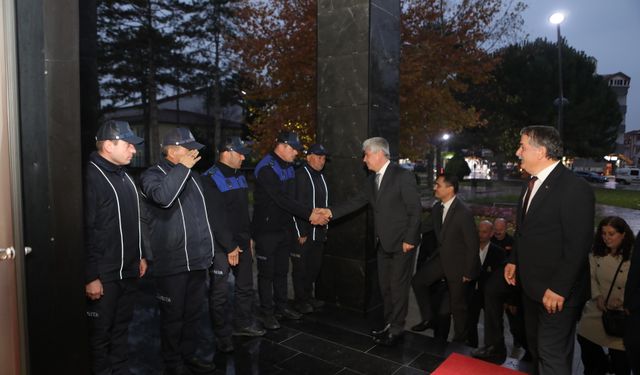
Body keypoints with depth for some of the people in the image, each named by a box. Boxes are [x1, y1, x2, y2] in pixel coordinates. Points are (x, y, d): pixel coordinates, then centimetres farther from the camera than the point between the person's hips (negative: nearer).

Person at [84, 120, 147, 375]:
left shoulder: (124, 176, 12)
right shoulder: (91, 177, -15)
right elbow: (84, 231, -20)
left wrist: (141, 256, 16)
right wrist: (91, 276, -20)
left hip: (129, 271, 8)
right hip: (104, 276, -8)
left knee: (121, 327, 19)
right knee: (100, 332, 9)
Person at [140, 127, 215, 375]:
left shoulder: (192, 176, 15)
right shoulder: (152, 175, -7)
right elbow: (163, 196, -32)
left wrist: (208, 248, 20)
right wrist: (183, 167, -22)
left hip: (198, 259, 7)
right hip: (173, 262, -7)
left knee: (193, 313, 17)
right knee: (173, 317, 7)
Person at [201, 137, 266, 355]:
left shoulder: (239, 176, 12)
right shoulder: (210, 179, -15)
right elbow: (215, 218, -20)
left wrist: (248, 237, 16)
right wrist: (230, 247, -19)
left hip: (242, 244, 8)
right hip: (221, 247, -8)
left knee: (245, 287, 19)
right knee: (220, 293, 3)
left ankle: (243, 324, 35)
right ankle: (222, 335, 18)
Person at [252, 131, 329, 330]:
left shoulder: (288, 166, 11)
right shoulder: (266, 168, -17)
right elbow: (281, 200, -25)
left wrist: (312, 213, -1)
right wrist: (309, 214, -25)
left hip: (284, 228, 8)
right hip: (267, 229, -8)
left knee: (282, 270, 16)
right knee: (267, 272, 4)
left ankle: (281, 306, 29)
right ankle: (266, 312, 17)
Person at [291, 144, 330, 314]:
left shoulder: (320, 176, 15)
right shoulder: (300, 175, -13)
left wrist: (325, 228, 15)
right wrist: (301, 233, -19)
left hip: (319, 232, 9)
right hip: (303, 233, -8)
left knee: (314, 266, 17)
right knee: (301, 267, 3)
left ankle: (308, 296, 32)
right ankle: (300, 301, 17)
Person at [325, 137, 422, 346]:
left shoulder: (402, 176, -13)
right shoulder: (372, 180, 10)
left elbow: (415, 209, -14)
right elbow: (356, 202, 6)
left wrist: (409, 239, -16)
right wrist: (331, 212, -5)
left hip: (402, 242, -7)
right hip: (383, 243, 8)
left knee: (398, 287, 2)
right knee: (385, 286, 15)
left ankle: (396, 329, 18)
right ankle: (389, 325, 31)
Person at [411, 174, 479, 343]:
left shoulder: (464, 213, -25)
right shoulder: (437, 208, -1)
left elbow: (473, 244, -19)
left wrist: (468, 272, -15)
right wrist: (436, 255, 11)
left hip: (458, 263, -7)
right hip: (442, 257, 7)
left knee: (458, 304, 7)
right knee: (418, 280, 0)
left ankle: (460, 338, 30)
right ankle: (428, 318, 18)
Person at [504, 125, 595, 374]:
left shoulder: (575, 188, -19)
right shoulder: (532, 184, 8)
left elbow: (578, 246, -21)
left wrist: (559, 289, -20)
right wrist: (514, 260, 10)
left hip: (557, 291, -8)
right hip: (531, 286, 8)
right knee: (535, 347, 22)